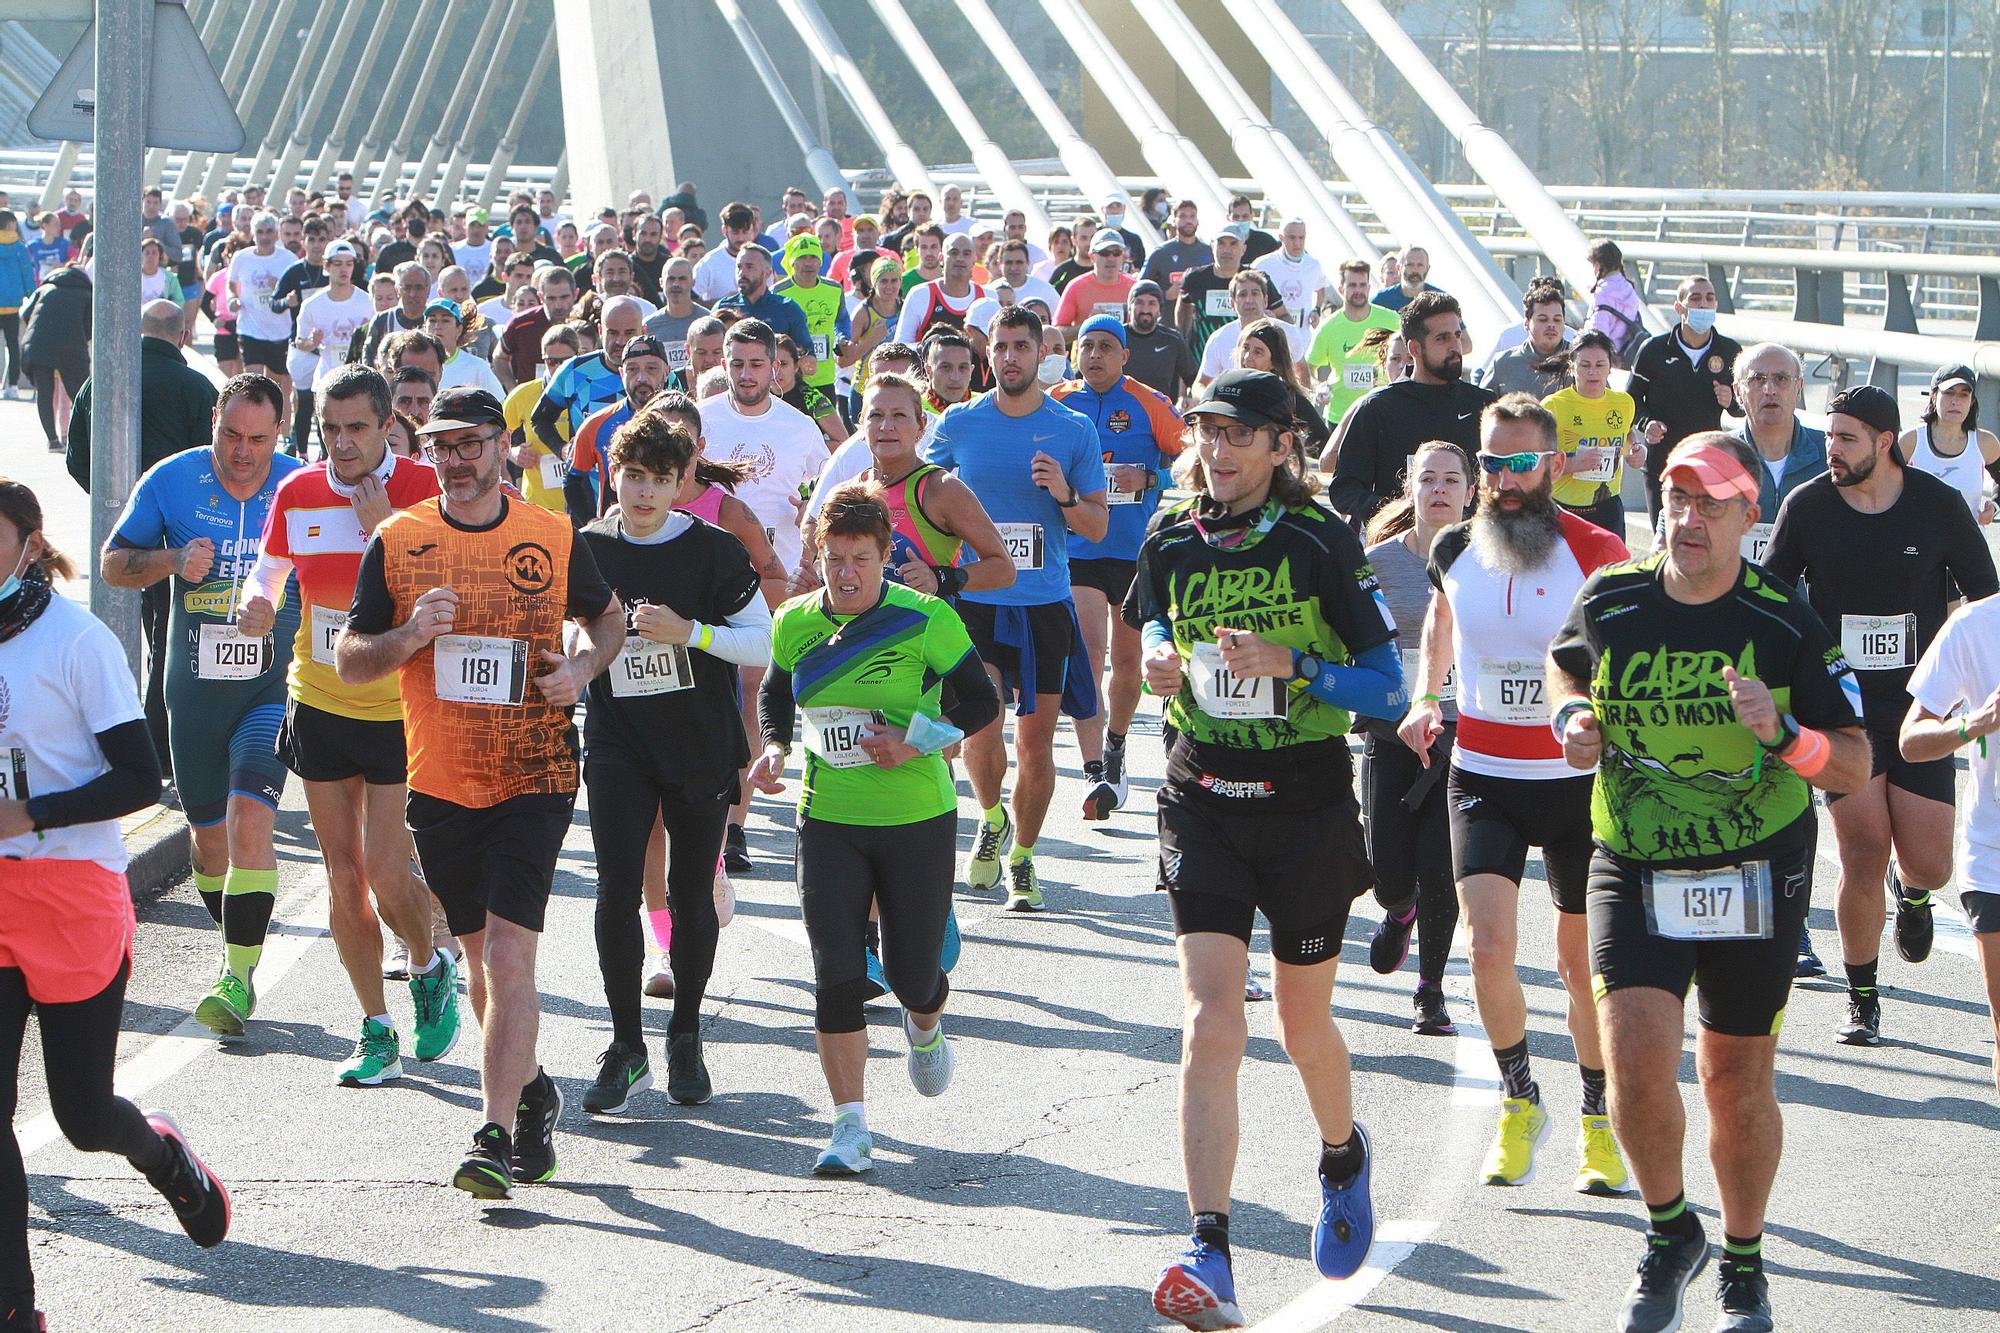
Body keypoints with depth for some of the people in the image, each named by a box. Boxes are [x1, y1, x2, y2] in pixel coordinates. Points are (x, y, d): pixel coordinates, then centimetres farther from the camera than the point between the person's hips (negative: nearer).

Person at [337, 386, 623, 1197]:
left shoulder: (553, 537, 1)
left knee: (508, 953, -15)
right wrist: (409, 636, -15)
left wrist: (582, 668, -3)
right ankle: (531, 1091, 38)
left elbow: (608, 618, 18)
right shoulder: (396, 541, 1)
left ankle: (495, 1135, -17)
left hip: (534, 779, -2)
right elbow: (349, 662, 5)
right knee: (481, 956, 15)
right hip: (439, 784, 2)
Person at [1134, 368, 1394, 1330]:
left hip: (1306, 807, -2)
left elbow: (1385, 684, -9)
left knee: (1303, 1026, 12)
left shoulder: (1321, 543, -8)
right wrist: (1161, 663, 0)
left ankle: (1343, 1158, 46)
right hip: (1202, 806, 2)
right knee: (1209, 1025, -13)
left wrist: (1288, 663, -24)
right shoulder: (1171, 542, 4)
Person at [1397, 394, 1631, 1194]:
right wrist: (1425, 697, 13)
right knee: (1489, 947, -14)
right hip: (1482, 778, 2)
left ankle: (1599, 1121, 27)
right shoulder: (1454, 549, 1)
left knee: (1582, 962, 7)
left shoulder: (1597, 555, -11)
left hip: (1577, 781, -2)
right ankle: (1519, 1101, 9)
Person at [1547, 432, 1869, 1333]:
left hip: (1757, 877, -1)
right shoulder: (1608, 602, -5)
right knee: (1636, 1056, -16)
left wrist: (1784, 733, -28)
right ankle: (1668, 1231, 10)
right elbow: (1566, 663, 20)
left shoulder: (1787, 626, -10)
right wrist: (1571, 716, -2)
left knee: (1736, 1078, 7)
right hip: (1635, 873, 1)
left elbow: (1854, 767, -9)